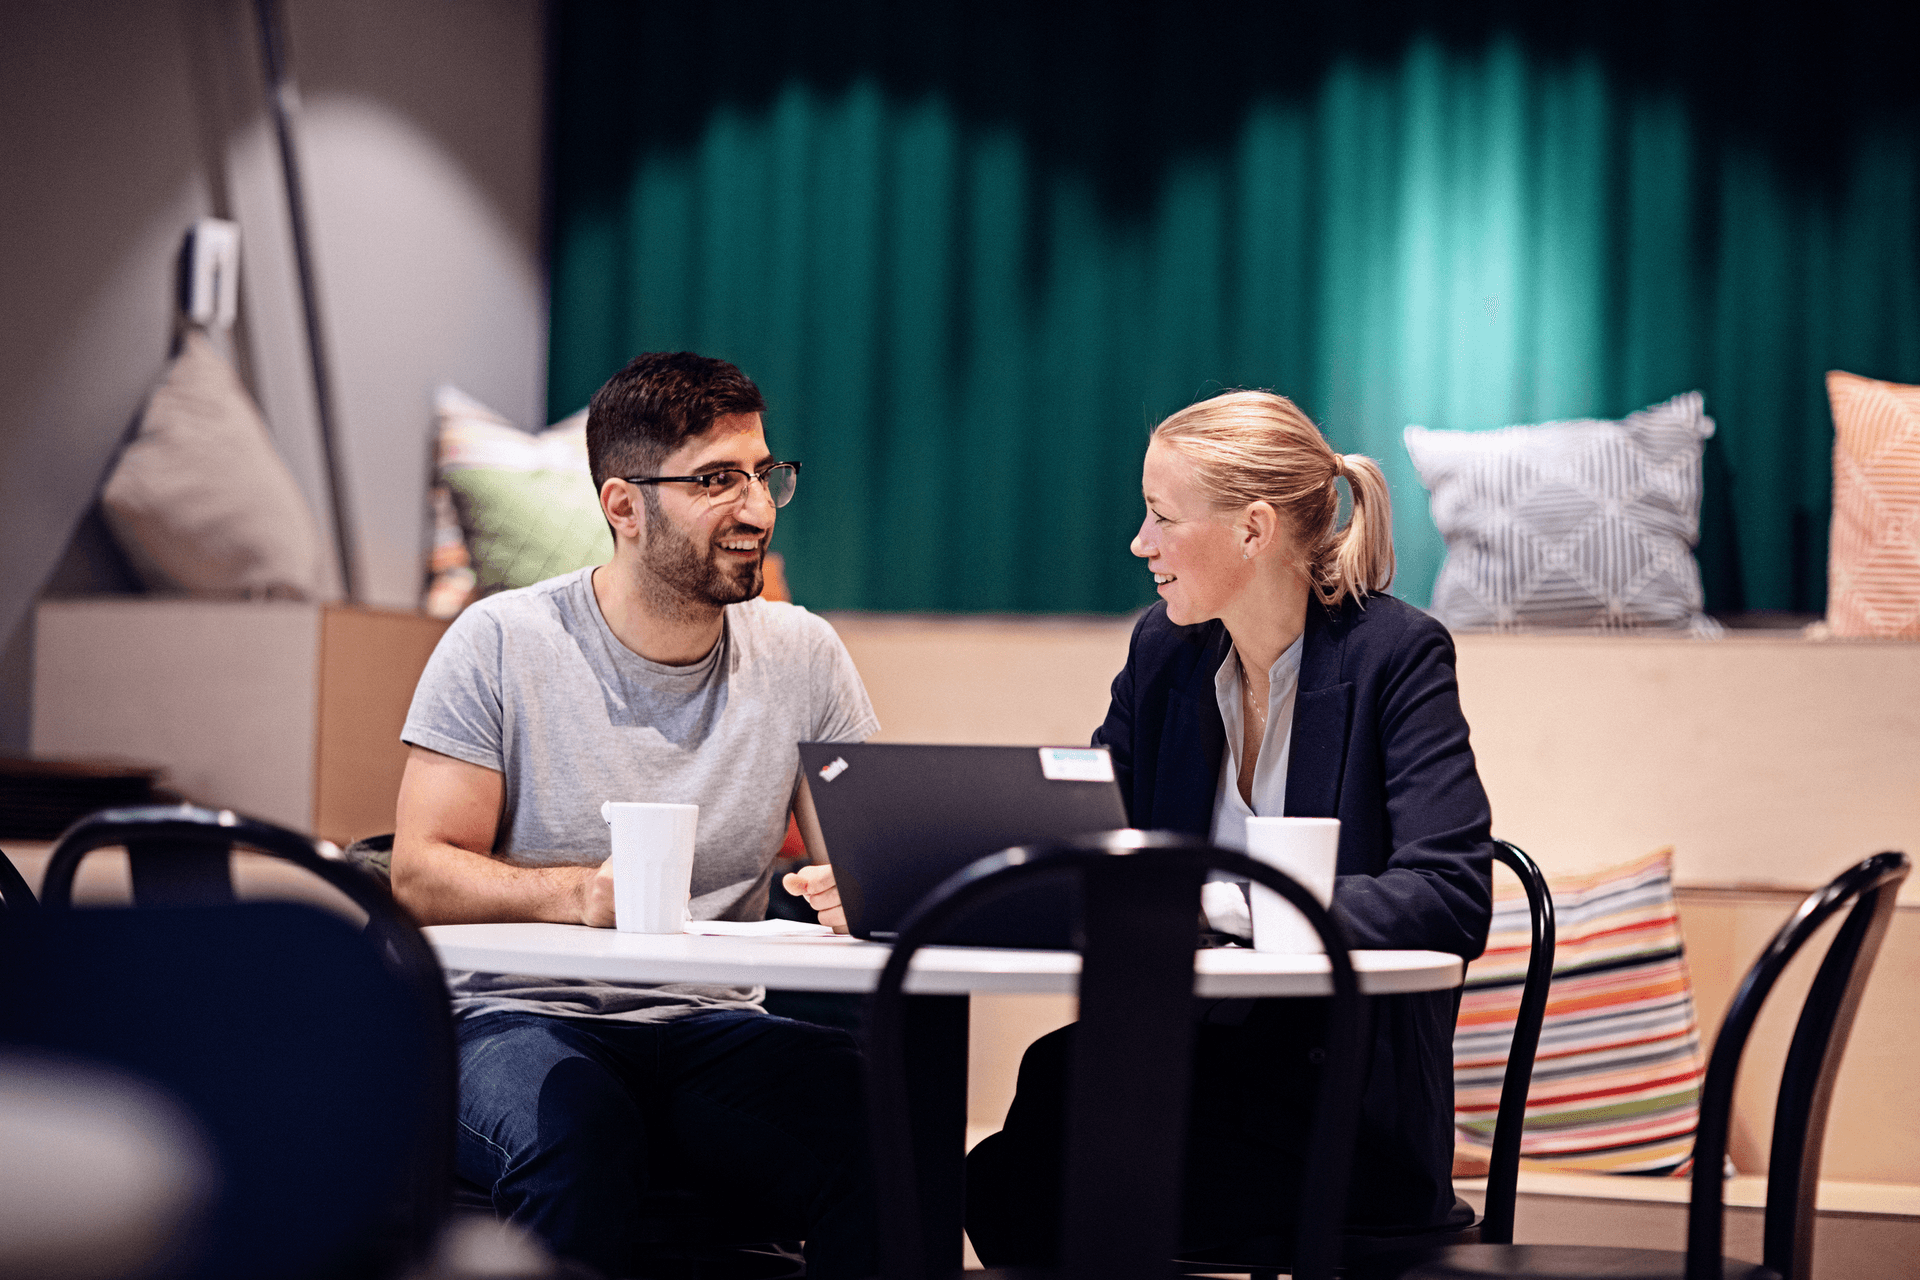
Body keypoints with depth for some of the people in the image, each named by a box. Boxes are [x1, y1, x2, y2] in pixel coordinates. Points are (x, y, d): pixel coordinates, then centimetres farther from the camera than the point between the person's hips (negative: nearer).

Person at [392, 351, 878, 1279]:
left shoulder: (803, 658, 8)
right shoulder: (502, 643, -2)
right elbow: (420, 872, -3)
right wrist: (578, 891, -22)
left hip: (712, 1028, 3)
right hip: (520, 1017, -3)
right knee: (579, 1142, -39)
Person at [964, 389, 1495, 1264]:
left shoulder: (1397, 655, -9)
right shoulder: (1164, 651, 10)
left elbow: (1452, 900, -21)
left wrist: (1221, 902, -29)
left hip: (1347, 1100, -5)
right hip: (1197, 1052, 6)